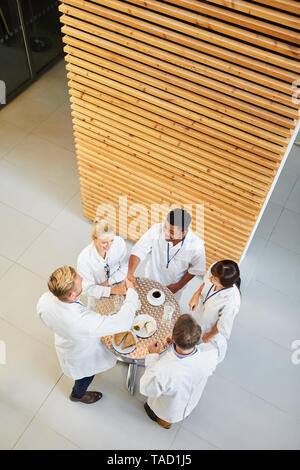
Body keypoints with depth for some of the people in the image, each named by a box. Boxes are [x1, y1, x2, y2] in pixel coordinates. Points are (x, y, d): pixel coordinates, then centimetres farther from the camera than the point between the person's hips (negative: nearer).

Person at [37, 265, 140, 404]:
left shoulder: (44, 300, -32)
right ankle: (77, 395, 65)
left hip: (64, 342, 6)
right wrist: (131, 291, -34)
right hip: (82, 358, -5)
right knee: (86, 376, 32)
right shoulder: (82, 322, -52)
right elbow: (123, 323, -47)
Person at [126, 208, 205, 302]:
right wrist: (130, 273, -44)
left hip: (173, 284, -1)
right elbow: (138, 251, -30)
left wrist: (179, 286, -8)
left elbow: (196, 269, -14)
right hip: (152, 279, 1)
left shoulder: (196, 246, -33)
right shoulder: (157, 230, -34)